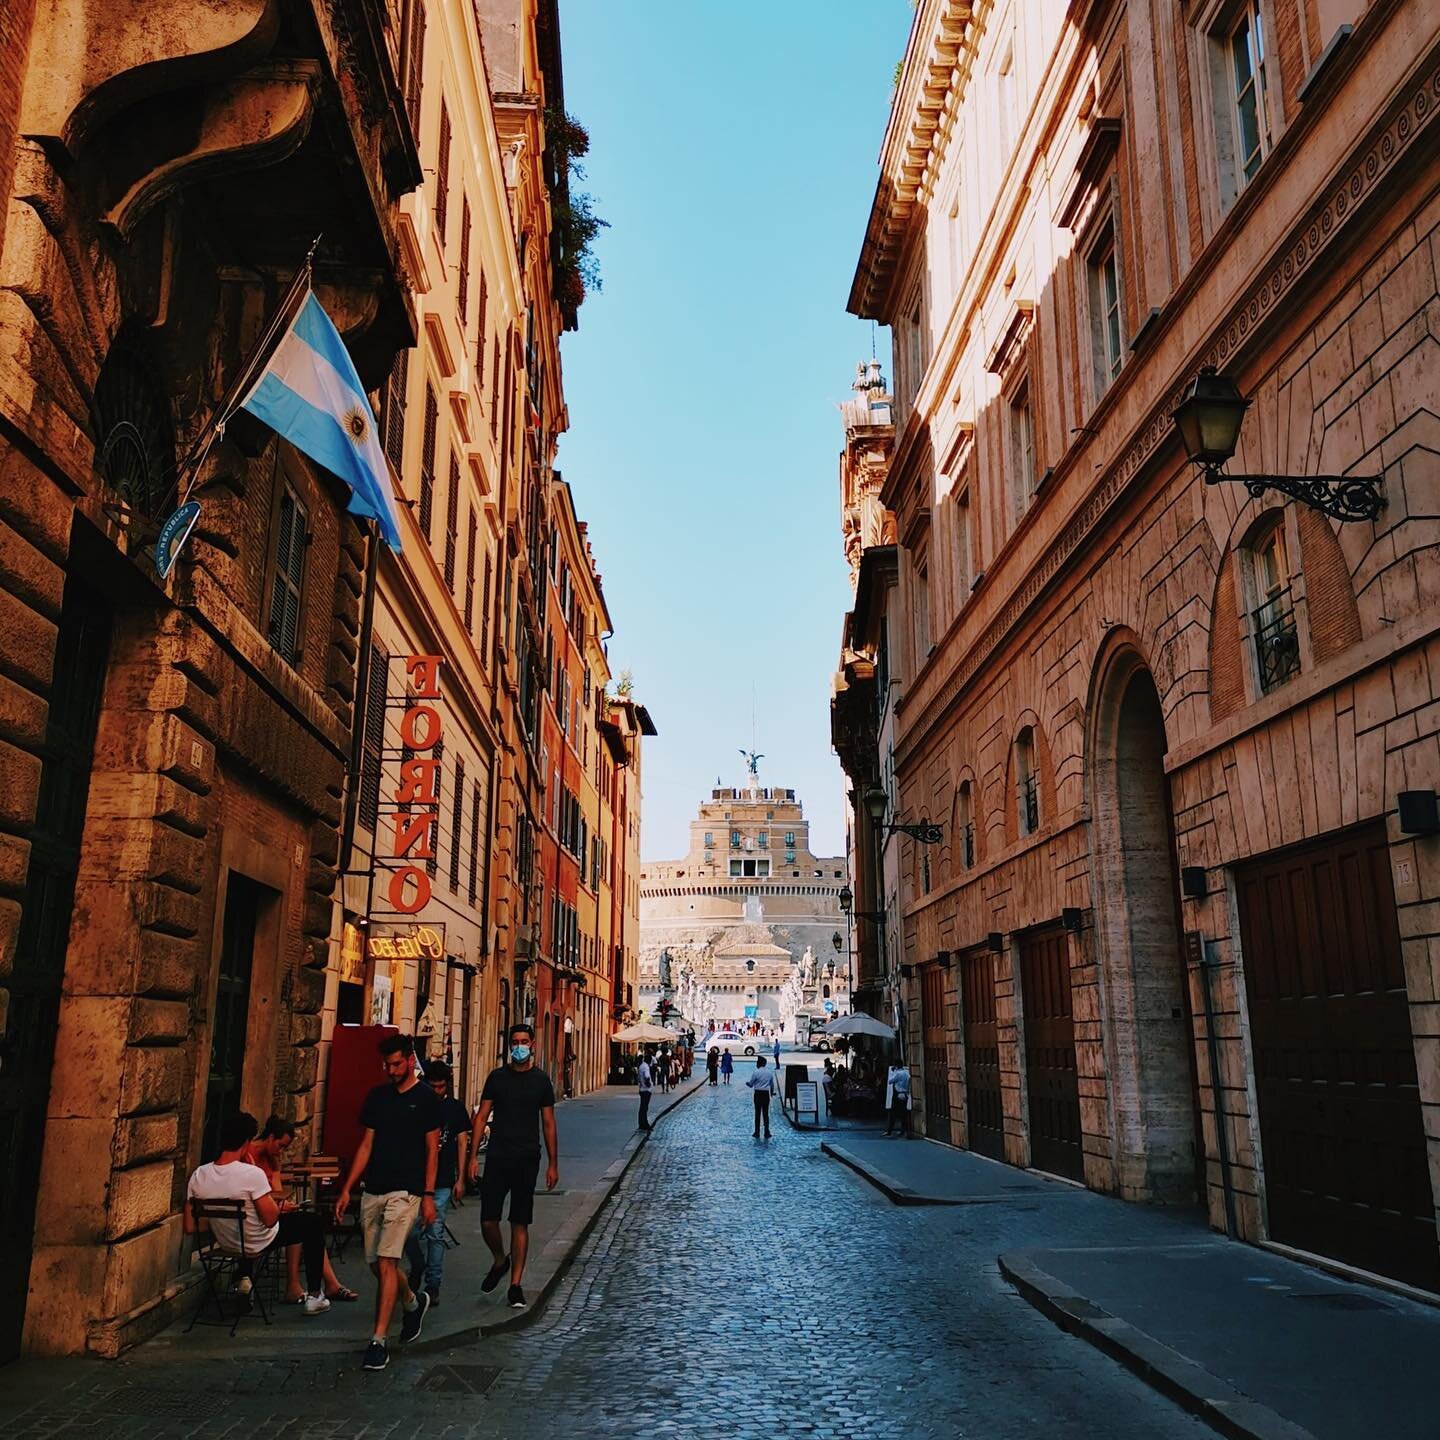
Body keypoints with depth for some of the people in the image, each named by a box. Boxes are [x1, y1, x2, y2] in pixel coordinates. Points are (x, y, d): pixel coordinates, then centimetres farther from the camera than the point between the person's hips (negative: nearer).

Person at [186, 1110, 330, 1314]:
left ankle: (244, 1278, 37)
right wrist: (273, 1200, -5)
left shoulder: (198, 1176, -14)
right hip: (259, 1245, -6)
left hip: (226, 1243, 6)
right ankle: (314, 1296, 15)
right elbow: (270, 1219, -23)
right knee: (313, 1223, 16)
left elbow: (190, 1228, -7)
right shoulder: (253, 1174, -30)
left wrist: (215, 1219, 10)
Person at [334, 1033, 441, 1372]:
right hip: (373, 1190, 6)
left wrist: (428, 1195, -8)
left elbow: (432, 1150, -3)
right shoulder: (376, 1097, 10)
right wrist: (346, 1190, 7)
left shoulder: (425, 1098, -3)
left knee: (386, 1262, -13)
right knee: (377, 1263, 12)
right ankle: (413, 1303, 37)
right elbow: (366, 1146, 13)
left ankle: (379, 1340, -7)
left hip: (405, 1191, -6)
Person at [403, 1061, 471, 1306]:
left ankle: (432, 1285, 11)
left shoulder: (456, 1108, 5)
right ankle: (417, 1267, 28)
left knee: (435, 1234, 1)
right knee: (410, 1232, 0)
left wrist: (460, 1178, 2)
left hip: (442, 1181, 0)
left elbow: (462, 1143, 7)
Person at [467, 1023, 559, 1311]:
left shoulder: (541, 1080, 2)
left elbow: (548, 1123, 7)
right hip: (497, 1157, 1)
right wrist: (473, 1156, -3)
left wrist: (553, 1164, 4)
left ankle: (515, 1285, 11)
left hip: (527, 1160, -1)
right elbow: (481, 1117, 5)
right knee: (488, 1221, -1)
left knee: (520, 1223, 2)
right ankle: (499, 1261, 28)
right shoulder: (496, 1077, 3)